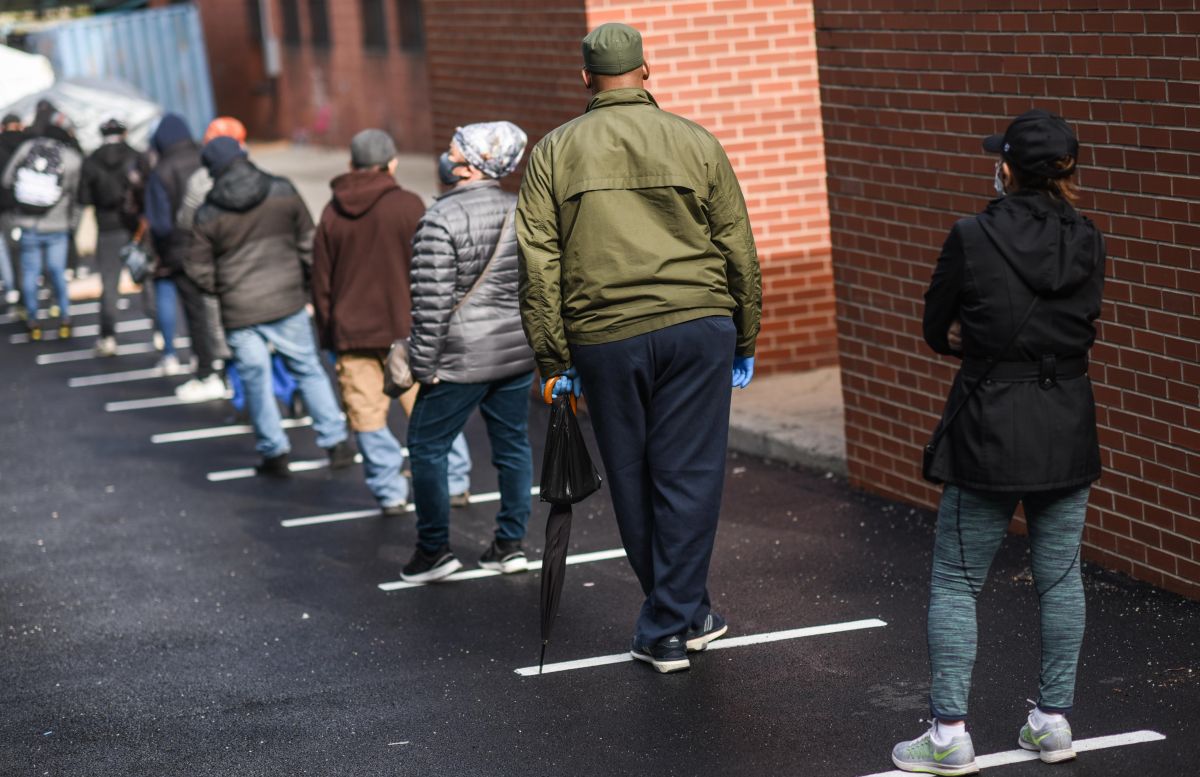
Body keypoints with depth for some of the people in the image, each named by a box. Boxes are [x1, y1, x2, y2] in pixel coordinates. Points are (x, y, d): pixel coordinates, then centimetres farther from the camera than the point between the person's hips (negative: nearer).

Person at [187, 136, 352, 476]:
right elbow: (309, 243, 2)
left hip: (239, 312, -1)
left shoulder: (208, 215, -7)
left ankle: (274, 453, 14)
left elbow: (200, 272, -3)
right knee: (309, 370, 13)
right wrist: (305, 281, 17)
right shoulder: (283, 192, -4)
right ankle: (335, 442, 14)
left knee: (256, 380, 10)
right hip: (288, 301, 1)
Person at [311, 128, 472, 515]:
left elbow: (321, 282, 8)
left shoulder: (332, 213, 5)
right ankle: (452, 483, 13)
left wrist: (328, 332, 17)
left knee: (367, 413, 5)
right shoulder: (408, 206, -6)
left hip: (352, 333, 2)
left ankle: (389, 493, 5)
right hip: (406, 327, -2)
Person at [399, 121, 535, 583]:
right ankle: (511, 545, 20)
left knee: (427, 447, 6)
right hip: (518, 353, 7)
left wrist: (423, 364, -10)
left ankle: (434, 550, 10)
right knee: (513, 445, 14)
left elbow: (432, 302, -18)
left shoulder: (441, 221, -17)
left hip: (463, 358, -7)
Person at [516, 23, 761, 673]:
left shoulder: (553, 154, 5)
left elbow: (538, 266, 1)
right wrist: (744, 341, 15)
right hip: (698, 326, 0)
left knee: (632, 480, 12)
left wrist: (552, 358, 5)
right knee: (689, 475, 4)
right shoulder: (696, 144, 6)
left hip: (605, 338, 0)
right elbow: (739, 252, 7)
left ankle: (680, 617, 20)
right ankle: (672, 621, 4)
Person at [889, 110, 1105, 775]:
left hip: (989, 433, -4)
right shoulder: (1087, 245, 0)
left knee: (956, 582, 5)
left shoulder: (972, 239, -13)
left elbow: (938, 332, -3)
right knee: (1059, 576, 13)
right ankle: (1053, 721, 19)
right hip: (1068, 431, 4)